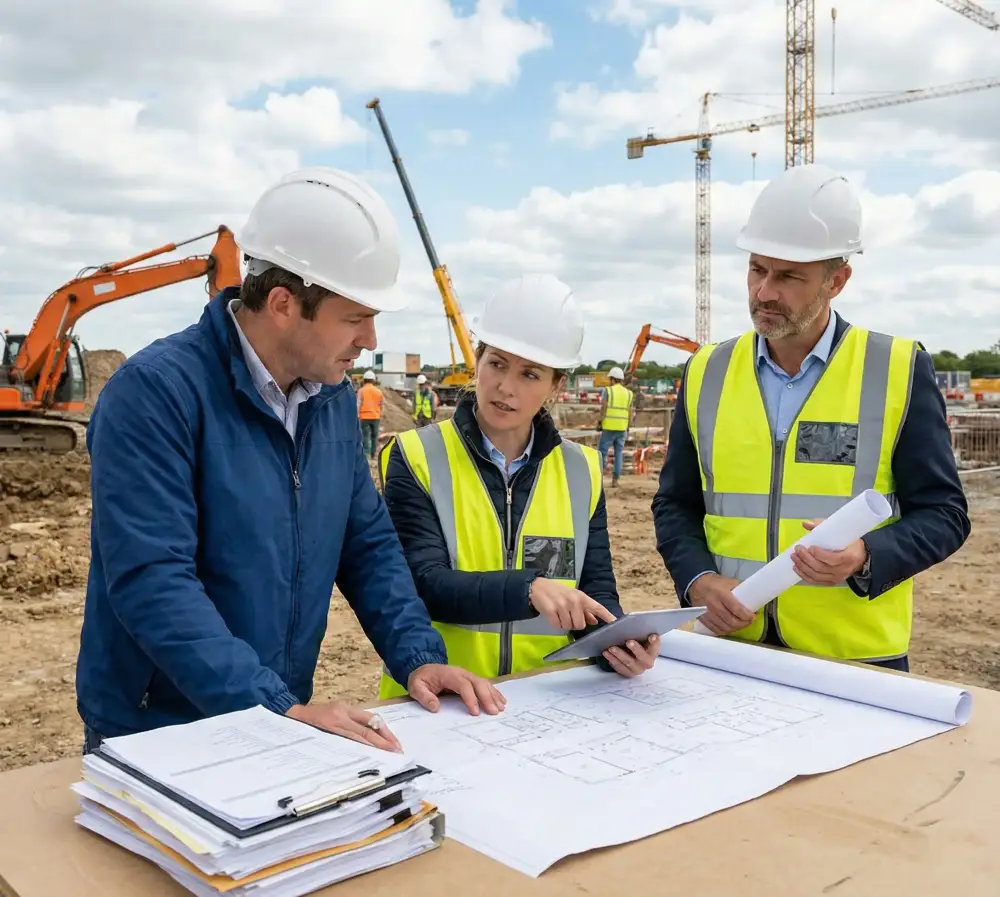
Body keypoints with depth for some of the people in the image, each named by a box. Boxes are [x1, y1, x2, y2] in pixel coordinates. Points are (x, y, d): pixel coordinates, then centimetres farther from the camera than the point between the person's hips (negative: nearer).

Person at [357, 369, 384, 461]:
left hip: (364, 416, -3)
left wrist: (357, 415, -3)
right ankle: (373, 455, 18)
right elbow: (382, 404, 9)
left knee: (365, 436, -3)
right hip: (376, 417, 3)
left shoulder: (361, 391, -5)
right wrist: (380, 415, 19)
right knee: (374, 436, 13)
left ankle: (367, 454, -14)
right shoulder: (378, 391, 6)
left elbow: (358, 404, -8)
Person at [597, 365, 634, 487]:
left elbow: (603, 408, -9)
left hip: (609, 426, -4)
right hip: (622, 427, 4)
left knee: (602, 449, 3)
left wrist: (599, 422, -2)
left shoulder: (608, 390, -3)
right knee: (619, 453, 7)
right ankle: (615, 479, 5)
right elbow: (629, 412, 7)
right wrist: (628, 427, 12)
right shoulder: (628, 393, 8)